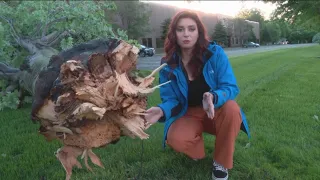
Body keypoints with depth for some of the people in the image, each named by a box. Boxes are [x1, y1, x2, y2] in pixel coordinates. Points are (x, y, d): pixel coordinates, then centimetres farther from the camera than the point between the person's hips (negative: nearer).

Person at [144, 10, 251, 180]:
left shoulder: (215, 52, -15)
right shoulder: (168, 64, -10)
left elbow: (230, 88, -18)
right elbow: (170, 99, -8)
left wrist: (213, 98, -41)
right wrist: (161, 110, -33)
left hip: (217, 111, 0)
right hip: (188, 114, 0)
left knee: (232, 109, -34)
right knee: (176, 139, -31)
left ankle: (221, 163, -9)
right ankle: (197, 149, 10)